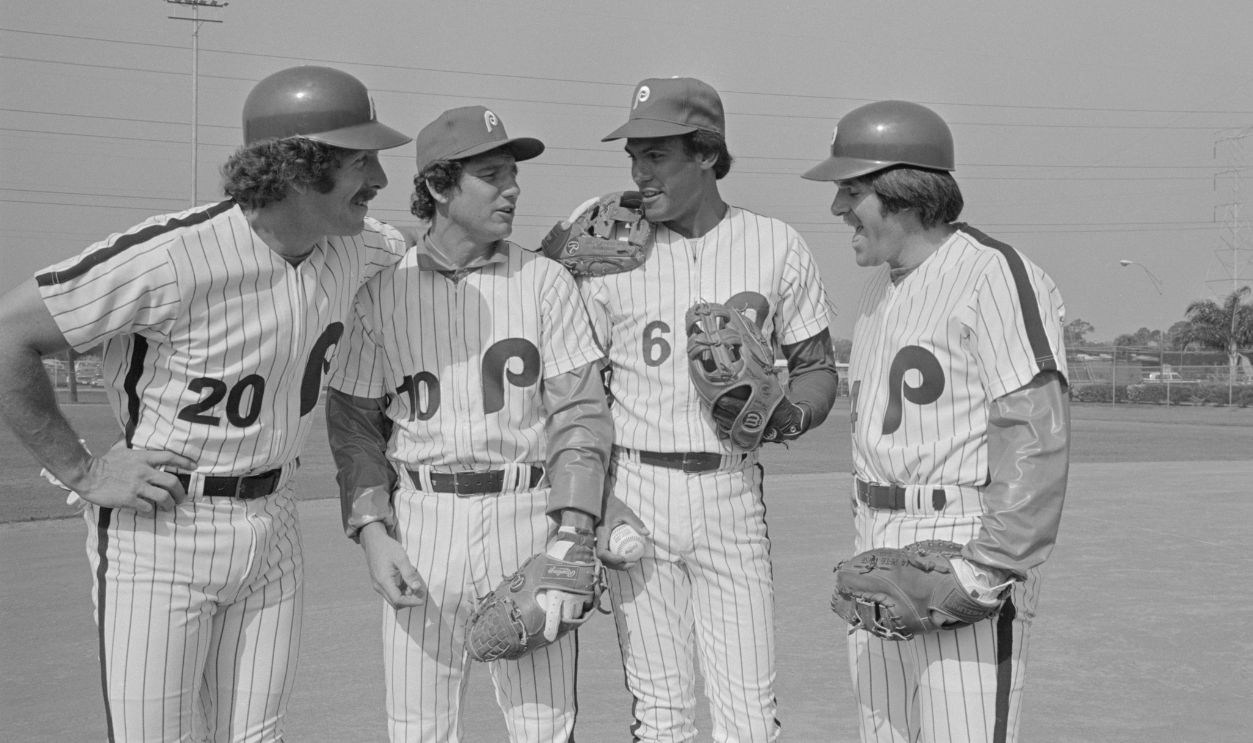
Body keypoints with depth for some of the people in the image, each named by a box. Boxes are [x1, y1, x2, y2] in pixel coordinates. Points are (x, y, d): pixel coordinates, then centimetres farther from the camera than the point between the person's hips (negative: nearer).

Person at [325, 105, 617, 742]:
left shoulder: (545, 282, 2)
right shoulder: (382, 290, 3)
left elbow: (580, 413, 0)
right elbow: (354, 422, 8)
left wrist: (569, 536, -10)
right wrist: (371, 530, -4)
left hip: (526, 515, 0)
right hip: (420, 521, 1)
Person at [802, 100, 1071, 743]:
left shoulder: (994, 276, -12)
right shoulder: (879, 287, 16)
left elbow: (1037, 440, -18)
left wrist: (989, 568, -21)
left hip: (962, 540, -8)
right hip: (876, 553, 9)